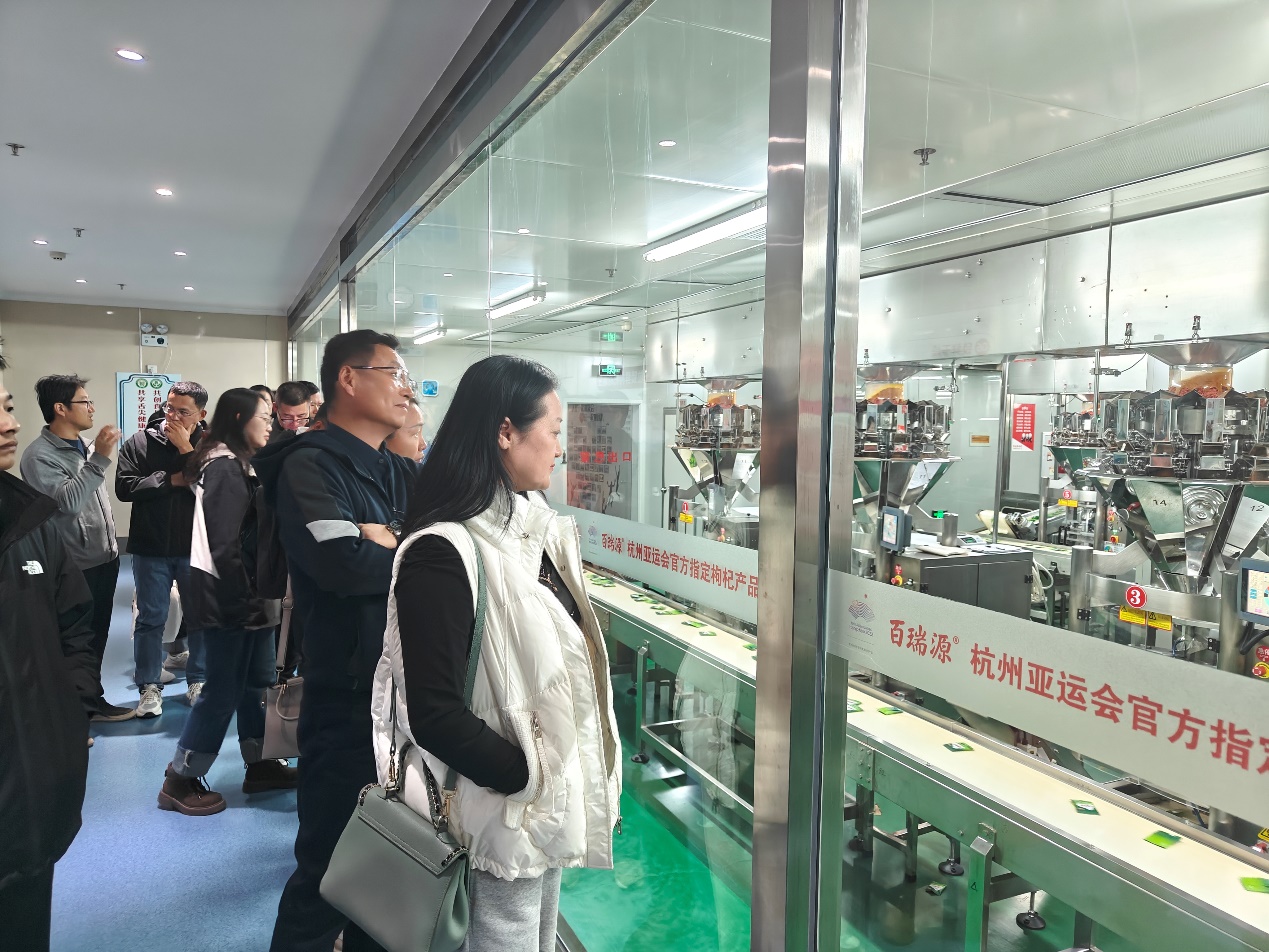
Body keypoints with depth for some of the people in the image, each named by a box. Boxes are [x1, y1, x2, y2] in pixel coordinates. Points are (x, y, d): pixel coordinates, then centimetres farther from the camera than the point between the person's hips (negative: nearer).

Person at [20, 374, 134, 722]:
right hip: (76, 568, -8)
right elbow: (67, 501, -27)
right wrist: (99, 459, -28)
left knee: (97, 639, 18)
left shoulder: (83, 447, 10)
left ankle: (92, 701, 31)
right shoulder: (39, 455, -14)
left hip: (103, 560, 8)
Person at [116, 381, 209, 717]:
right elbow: (124, 487, -10)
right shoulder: (140, 442, -2)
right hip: (151, 547, 1)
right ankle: (149, 686, 20)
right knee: (150, 619, 9)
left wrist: (186, 449, -20)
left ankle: (198, 680, 26)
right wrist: (171, 479, -16)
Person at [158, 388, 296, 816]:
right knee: (223, 689, 0)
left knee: (257, 681, 14)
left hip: (242, 595, 10)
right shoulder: (226, 470, -17)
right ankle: (180, 781, 13)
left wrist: (258, 597, 12)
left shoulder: (235, 465, 14)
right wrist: (245, 602, -18)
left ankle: (260, 765, 25)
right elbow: (225, 547, -22)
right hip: (228, 599, -10)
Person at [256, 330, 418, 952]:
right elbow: (344, 564, -30)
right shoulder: (309, 466, -14)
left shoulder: (404, 474, 11)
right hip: (348, 699, -7)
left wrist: (390, 544, -14)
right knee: (330, 869, 8)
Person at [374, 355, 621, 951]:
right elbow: (434, 713, -25)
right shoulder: (442, 553, -23)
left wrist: (596, 780, 7)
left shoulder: (536, 528, 4)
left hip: (557, 798, 8)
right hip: (508, 810, -8)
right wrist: (532, 779, -18)